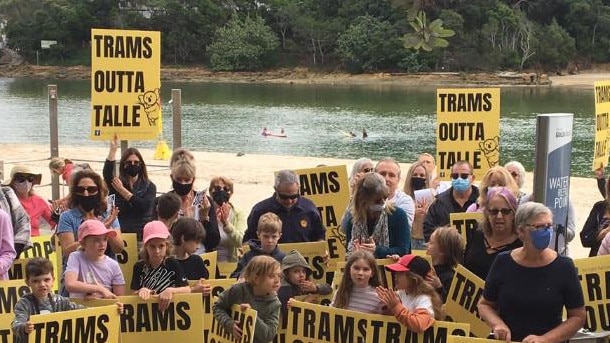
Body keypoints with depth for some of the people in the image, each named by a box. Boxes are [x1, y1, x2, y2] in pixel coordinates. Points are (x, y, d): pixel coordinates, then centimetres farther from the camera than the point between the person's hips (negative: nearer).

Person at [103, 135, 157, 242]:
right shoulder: (116, 183, 7)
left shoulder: (149, 186, 8)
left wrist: (123, 191, -5)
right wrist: (113, 149, -24)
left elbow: (144, 206, -9)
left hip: (142, 234, 0)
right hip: (120, 233, 0)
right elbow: (107, 173, -15)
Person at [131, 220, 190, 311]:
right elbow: (133, 292, 5)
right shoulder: (139, 266, 7)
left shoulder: (173, 264, 3)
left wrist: (171, 290, -17)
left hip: (169, 306, 1)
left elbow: (187, 289, -3)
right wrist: (141, 291, -14)